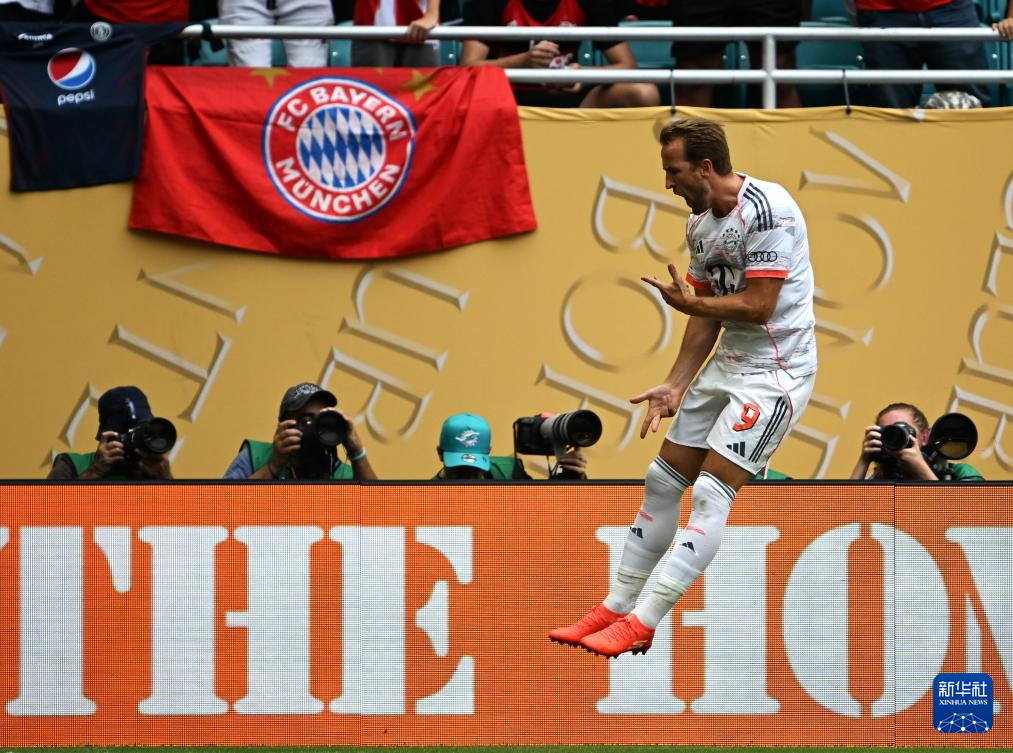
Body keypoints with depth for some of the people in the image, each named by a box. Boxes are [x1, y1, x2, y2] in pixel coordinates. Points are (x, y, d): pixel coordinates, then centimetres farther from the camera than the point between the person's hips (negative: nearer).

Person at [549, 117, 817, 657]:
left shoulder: (766, 210, -20)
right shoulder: (700, 223, 8)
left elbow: (758, 306, -23)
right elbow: (709, 315, 12)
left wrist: (686, 303, -13)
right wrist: (677, 385, 5)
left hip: (776, 369, -9)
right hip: (728, 364, 9)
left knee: (711, 493, -13)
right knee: (662, 481, 9)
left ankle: (643, 622, -14)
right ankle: (616, 607, 16)